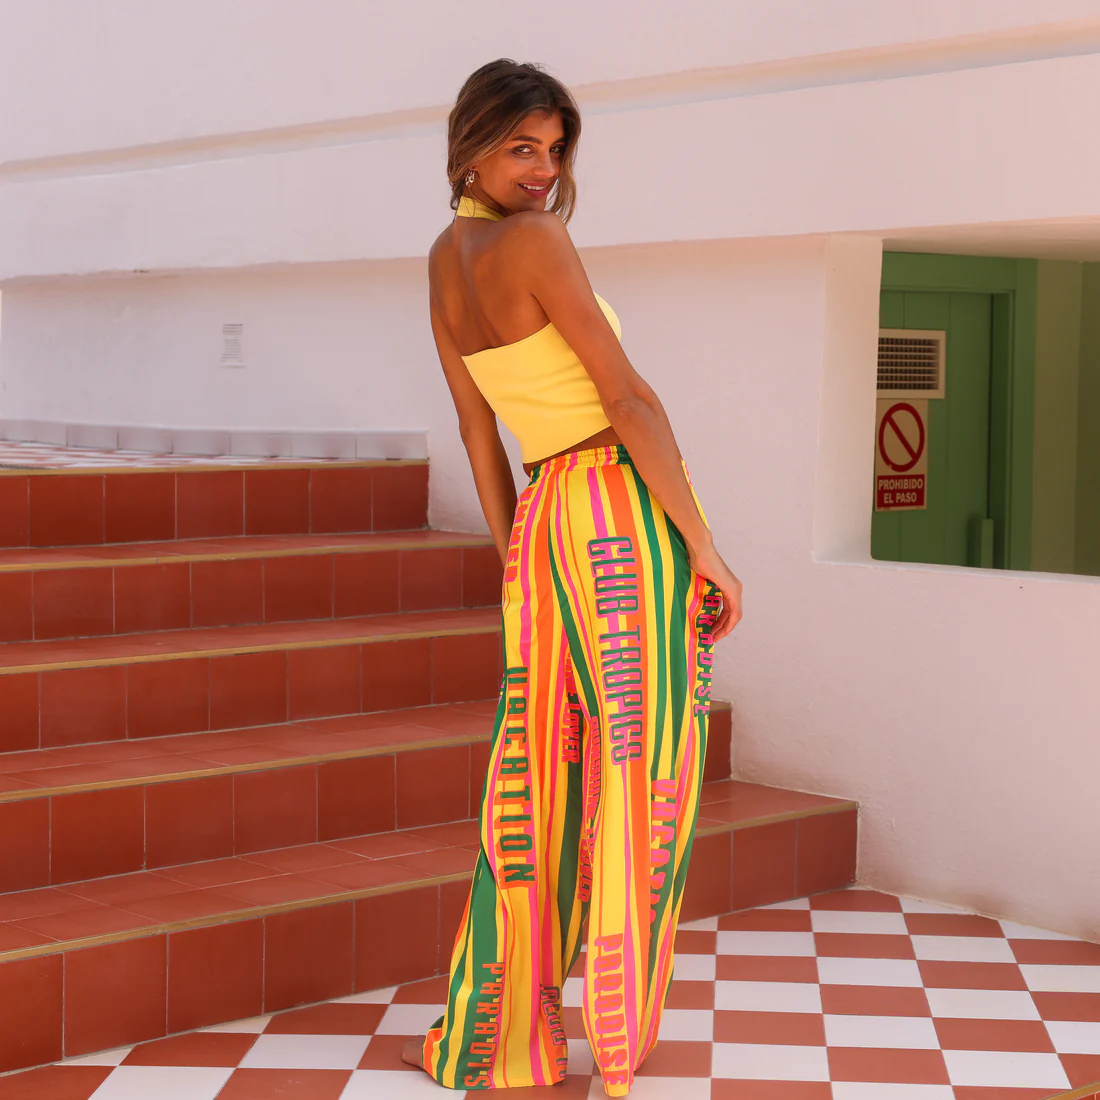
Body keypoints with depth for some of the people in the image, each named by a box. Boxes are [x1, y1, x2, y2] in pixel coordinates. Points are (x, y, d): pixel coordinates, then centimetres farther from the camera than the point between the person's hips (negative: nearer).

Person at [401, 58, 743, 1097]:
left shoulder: (441, 260, 12)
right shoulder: (535, 240, -12)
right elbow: (629, 399, -14)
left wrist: (513, 562, 21)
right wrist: (707, 547, -10)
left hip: (549, 523, 7)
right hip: (631, 513, -7)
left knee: (537, 779, 12)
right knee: (635, 786, 1)